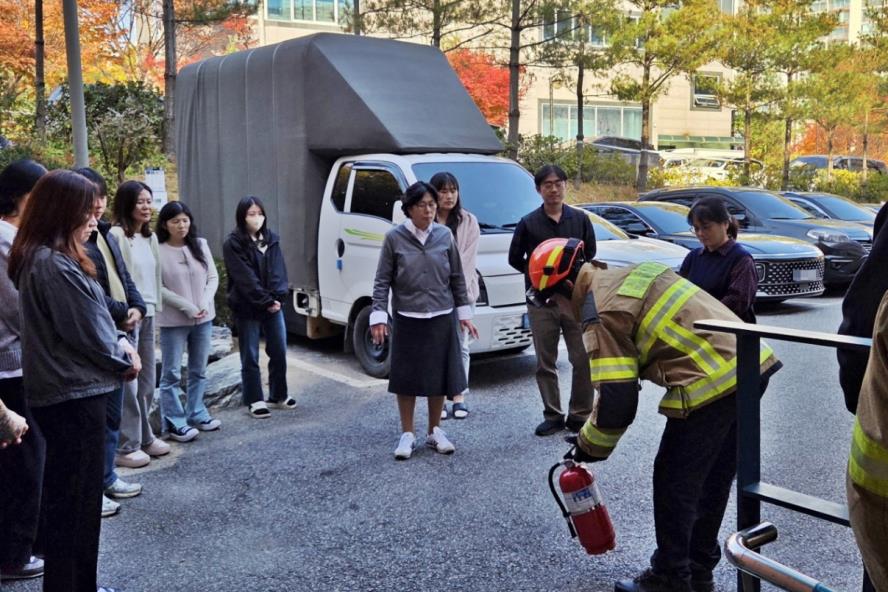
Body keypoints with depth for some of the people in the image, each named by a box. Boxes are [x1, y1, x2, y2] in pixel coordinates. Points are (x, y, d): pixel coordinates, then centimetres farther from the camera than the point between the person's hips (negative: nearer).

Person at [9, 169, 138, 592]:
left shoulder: (43, 258, 12)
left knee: (68, 496, 19)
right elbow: (86, 332, -19)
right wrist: (125, 362, -3)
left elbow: (90, 318, 15)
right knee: (74, 499, 1)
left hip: (67, 391, 10)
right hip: (74, 394, -10)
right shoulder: (54, 265, -21)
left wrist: (119, 341, 0)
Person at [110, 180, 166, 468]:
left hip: (147, 314, 8)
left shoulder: (150, 237, 15)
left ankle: (144, 437, 25)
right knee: (128, 383, -4)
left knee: (146, 381, 14)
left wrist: (156, 307, 12)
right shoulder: (116, 235, -11)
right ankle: (125, 447, 4)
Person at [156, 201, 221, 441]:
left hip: (203, 318, 5)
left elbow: (213, 277, 6)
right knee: (171, 374, 0)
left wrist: (205, 302, -10)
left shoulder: (200, 245, 4)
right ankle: (176, 423, 6)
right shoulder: (159, 251, -11)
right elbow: (158, 288, -13)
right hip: (173, 321, -5)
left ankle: (197, 415, 26)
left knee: (199, 371, 14)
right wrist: (186, 306, -17)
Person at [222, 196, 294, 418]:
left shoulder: (271, 239, 8)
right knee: (250, 357, 4)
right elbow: (246, 278, -14)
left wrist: (277, 297, -14)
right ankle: (255, 401, 13)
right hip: (247, 309, -5)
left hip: (273, 305, 5)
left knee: (279, 352, 11)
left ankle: (278, 396, 26)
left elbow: (278, 271, 1)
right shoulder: (233, 244, -9)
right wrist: (266, 301, -16)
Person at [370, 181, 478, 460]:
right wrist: (379, 317, -11)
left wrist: (464, 314, 7)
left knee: (439, 375, 10)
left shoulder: (445, 235, 1)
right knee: (406, 377, 5)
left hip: (442, 319, 2)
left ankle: (435, 432, 25)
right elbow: (382, 281, -3)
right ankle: (407, 434, 19)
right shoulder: (394, 238, -5)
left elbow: (457, 278, 8)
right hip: (407, 320, -2)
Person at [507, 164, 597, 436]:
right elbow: (515, 259, 10)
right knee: (545, 363, 6)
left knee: (583, 360, -2)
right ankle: (552, 416, 16)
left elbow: (590, 255, 14)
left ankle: (579, 415, 12)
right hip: (541, 301, 0)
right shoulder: (528, 223, 3)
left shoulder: (580, 219, 6)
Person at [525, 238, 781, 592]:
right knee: (713, 480, 19)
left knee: (673, 482, 6)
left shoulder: (602, 312, -11)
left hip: (714, 383, -10)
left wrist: (590, 445, 4)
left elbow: (616, 399, -13)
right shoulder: (631, 276, 16)